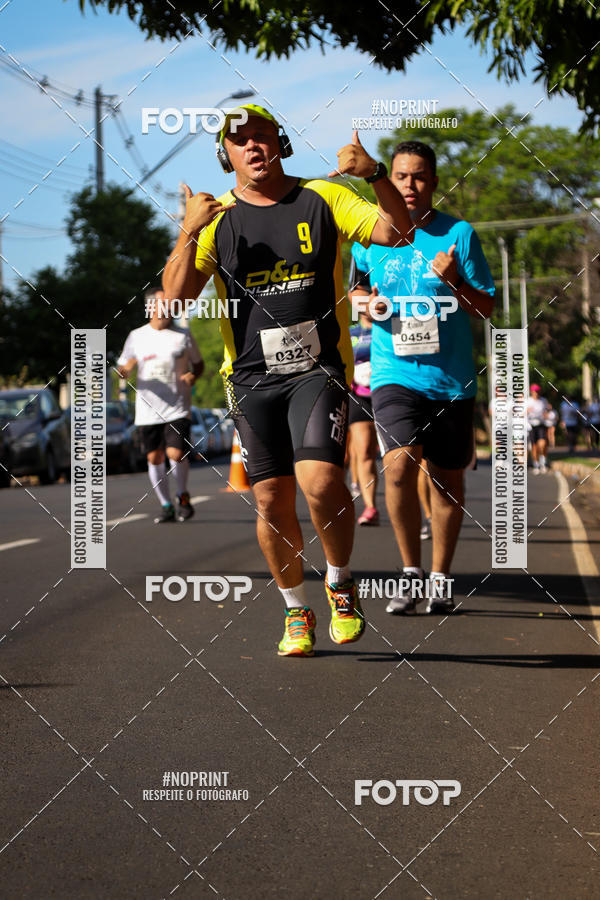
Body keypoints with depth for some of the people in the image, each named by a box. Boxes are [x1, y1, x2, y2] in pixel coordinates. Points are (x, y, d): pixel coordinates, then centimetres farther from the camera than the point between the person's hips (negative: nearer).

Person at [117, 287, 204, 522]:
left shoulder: (183, 336, 4)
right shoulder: (136, 337, 7)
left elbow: (198, 364, 15)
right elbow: (123, 369, 10)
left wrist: (193, 376, -7)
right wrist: (124, 370, -14)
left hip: (177, 408, -2)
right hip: (147, 410, 2)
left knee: (176, 453, -15)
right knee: (154, 458, 4)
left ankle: (183, 495, 12)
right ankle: (166, 506, 18)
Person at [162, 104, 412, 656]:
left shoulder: (322, 199, 5)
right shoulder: (216, 218, 7)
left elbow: (397, 231, -5)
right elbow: (176, 296, -2)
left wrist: (375, 175, -20)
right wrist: (189, 235, -17)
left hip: (319, 368, -2)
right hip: (253, 377, 2)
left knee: (320, 480, -20)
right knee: (271, 499, 1)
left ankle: (340, 584, 6)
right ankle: (297, 610, 20)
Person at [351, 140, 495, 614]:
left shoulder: (459, 234, 1)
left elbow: (487, 309, 2)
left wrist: (456, 280, -16)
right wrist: (365, 303, -2)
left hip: (452, 378, 0)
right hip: (395, 374, 0)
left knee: (448, 479, 8)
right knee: (400, 462, -21)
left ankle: (440, 579, 24)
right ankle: (411, 571, -6)